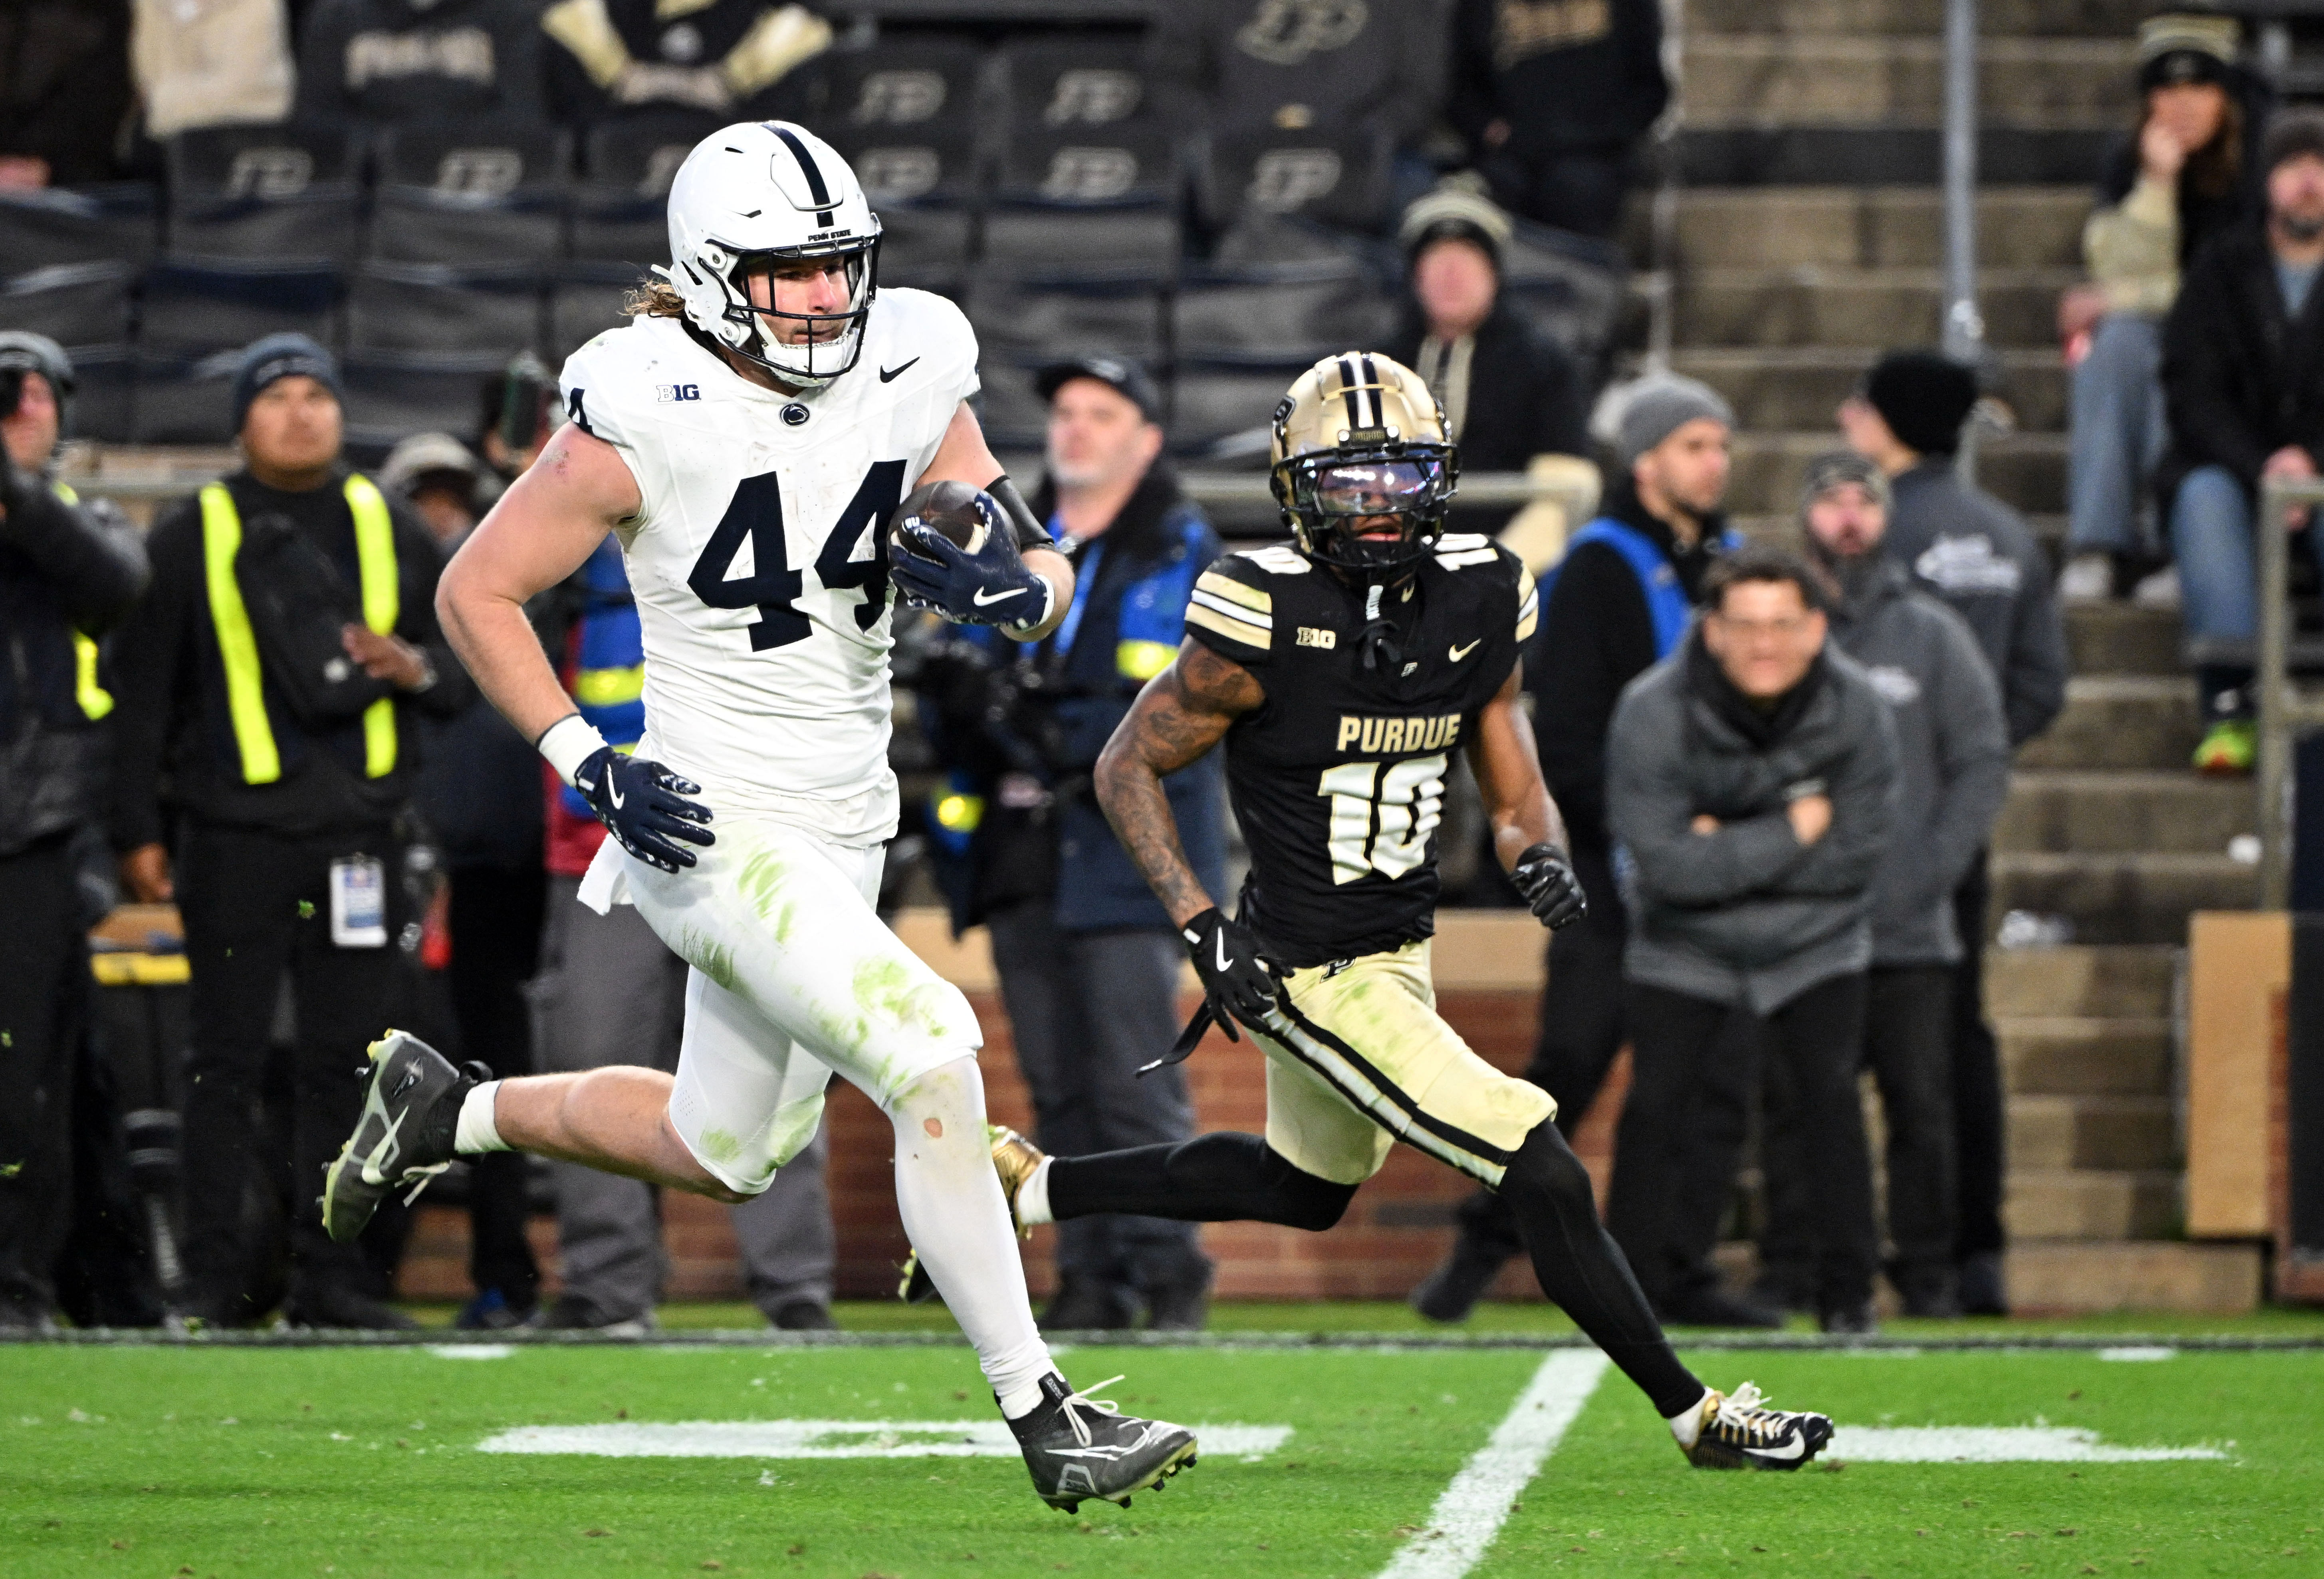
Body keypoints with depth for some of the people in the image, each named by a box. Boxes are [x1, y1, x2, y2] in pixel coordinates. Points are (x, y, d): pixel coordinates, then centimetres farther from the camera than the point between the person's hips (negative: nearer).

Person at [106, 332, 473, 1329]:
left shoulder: (389, 531, 14)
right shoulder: (192, 537, 6)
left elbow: (469, 667, 17)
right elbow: (141, 690, 4)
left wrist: (420, 670, -7)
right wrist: (140, 832, -2)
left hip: (360, 832, 3)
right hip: (236, 834, -3)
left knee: (346, 1062, 2)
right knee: (228, 1063, -3)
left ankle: (328, 1276, 6)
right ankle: (215, 1280, -1)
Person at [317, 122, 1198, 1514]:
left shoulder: (908, 383, -2)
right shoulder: (646, 421, -16)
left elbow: (1046, 587, 4)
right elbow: (479, 593, -6)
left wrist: (1010, 585, -20)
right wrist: (588, 764, -15)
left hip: (843, 831, 7)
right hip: (713, 826, -7)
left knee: (727, 1155, 20)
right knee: (929, 1057, -22)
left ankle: (445, 1108, 42)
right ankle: (1041, 1415, -15)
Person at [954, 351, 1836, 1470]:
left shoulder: (1479, 605, -3)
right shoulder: (1266, 619, -22)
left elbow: (1514, 796, 8)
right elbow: (1128, 767, -12)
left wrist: (1539, 856, -15)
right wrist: (1201, 926, -21)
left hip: (1396, 949, 9)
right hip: (1316, 979, -9)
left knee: (1307, 1189, 31)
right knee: (1545, 1179, -10)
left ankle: (1030, 1185, 42)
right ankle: (1697, 1417, 3)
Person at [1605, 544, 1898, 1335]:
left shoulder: (1854, 708, -13)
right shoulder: (1653, 714, -20)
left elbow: (1854, 856, -12)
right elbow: (1667, 864, -23)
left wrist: (1730, 852, -19)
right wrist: (1792, 831, -21)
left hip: (1814, 946, 1)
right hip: (1686, 950, -1)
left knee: (1830, 1099, -8)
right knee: (1667, 1112, -7)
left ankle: (1848, 1292, 2)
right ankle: (1641, 1285, 3)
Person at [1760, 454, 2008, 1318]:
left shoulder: (1932, 636, 9)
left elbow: (1984, 762, 7)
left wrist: (1933, 868, -5)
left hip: (1910, 929, 0)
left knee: (1922, 1108, -1)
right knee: (1792, 1109, -1)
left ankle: (1928, 1272, 7)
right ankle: (1788, 1270, 7)